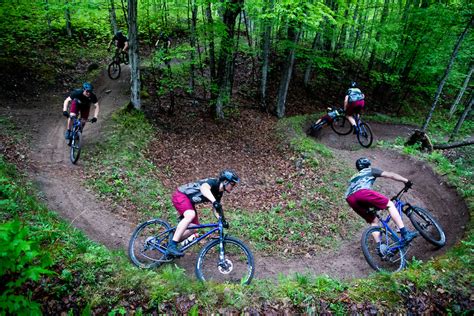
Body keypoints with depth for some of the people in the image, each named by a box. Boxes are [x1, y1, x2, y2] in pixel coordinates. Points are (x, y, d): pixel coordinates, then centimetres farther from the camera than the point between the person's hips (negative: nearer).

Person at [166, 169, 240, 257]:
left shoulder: (219, 193, 2)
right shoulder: (212, 182, -24)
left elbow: (216, 209, 8)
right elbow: (203, 188, -48)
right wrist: (214, 201, -63)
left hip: (189, 201, 9)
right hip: (180, 195, -9)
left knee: (193, 228, 2)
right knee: (191, 215, -34)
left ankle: (169, 243, 18)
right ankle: (171, 246, -29)